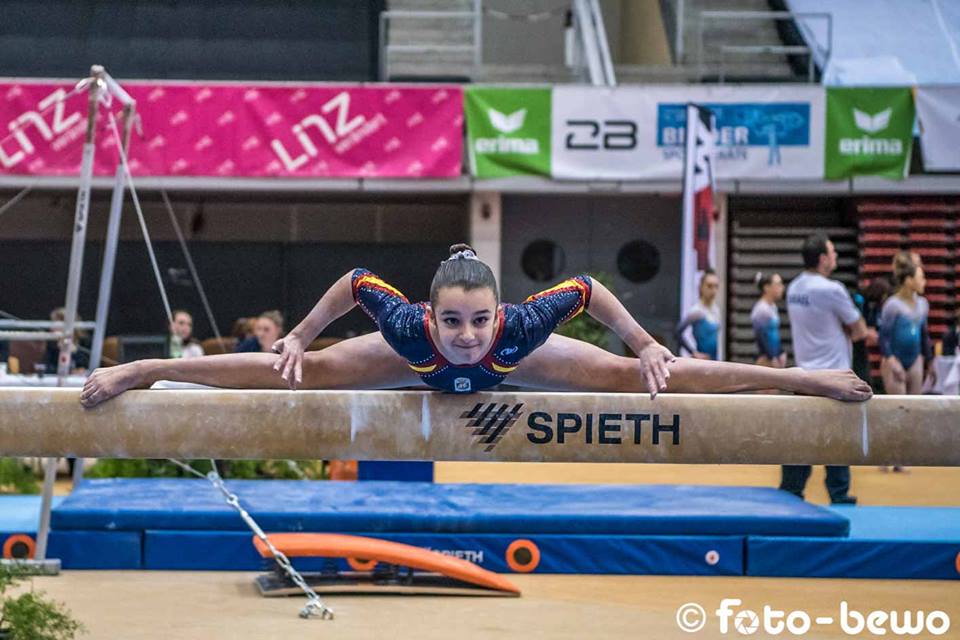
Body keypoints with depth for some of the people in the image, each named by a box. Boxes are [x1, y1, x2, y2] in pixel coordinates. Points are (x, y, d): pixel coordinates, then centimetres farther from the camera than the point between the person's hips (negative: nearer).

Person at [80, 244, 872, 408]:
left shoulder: (521, 324, -46)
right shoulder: (409, 327, -45)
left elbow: (588, 286, -30)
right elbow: (354, 281, -25)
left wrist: (647, 344, -22)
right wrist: (296, 340, -16)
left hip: (516, 364, 0)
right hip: (413, 365, 0)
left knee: (632, 374, -1)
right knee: (284, 372, 3)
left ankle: (800, 377, 13)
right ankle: (139, 372, 21)